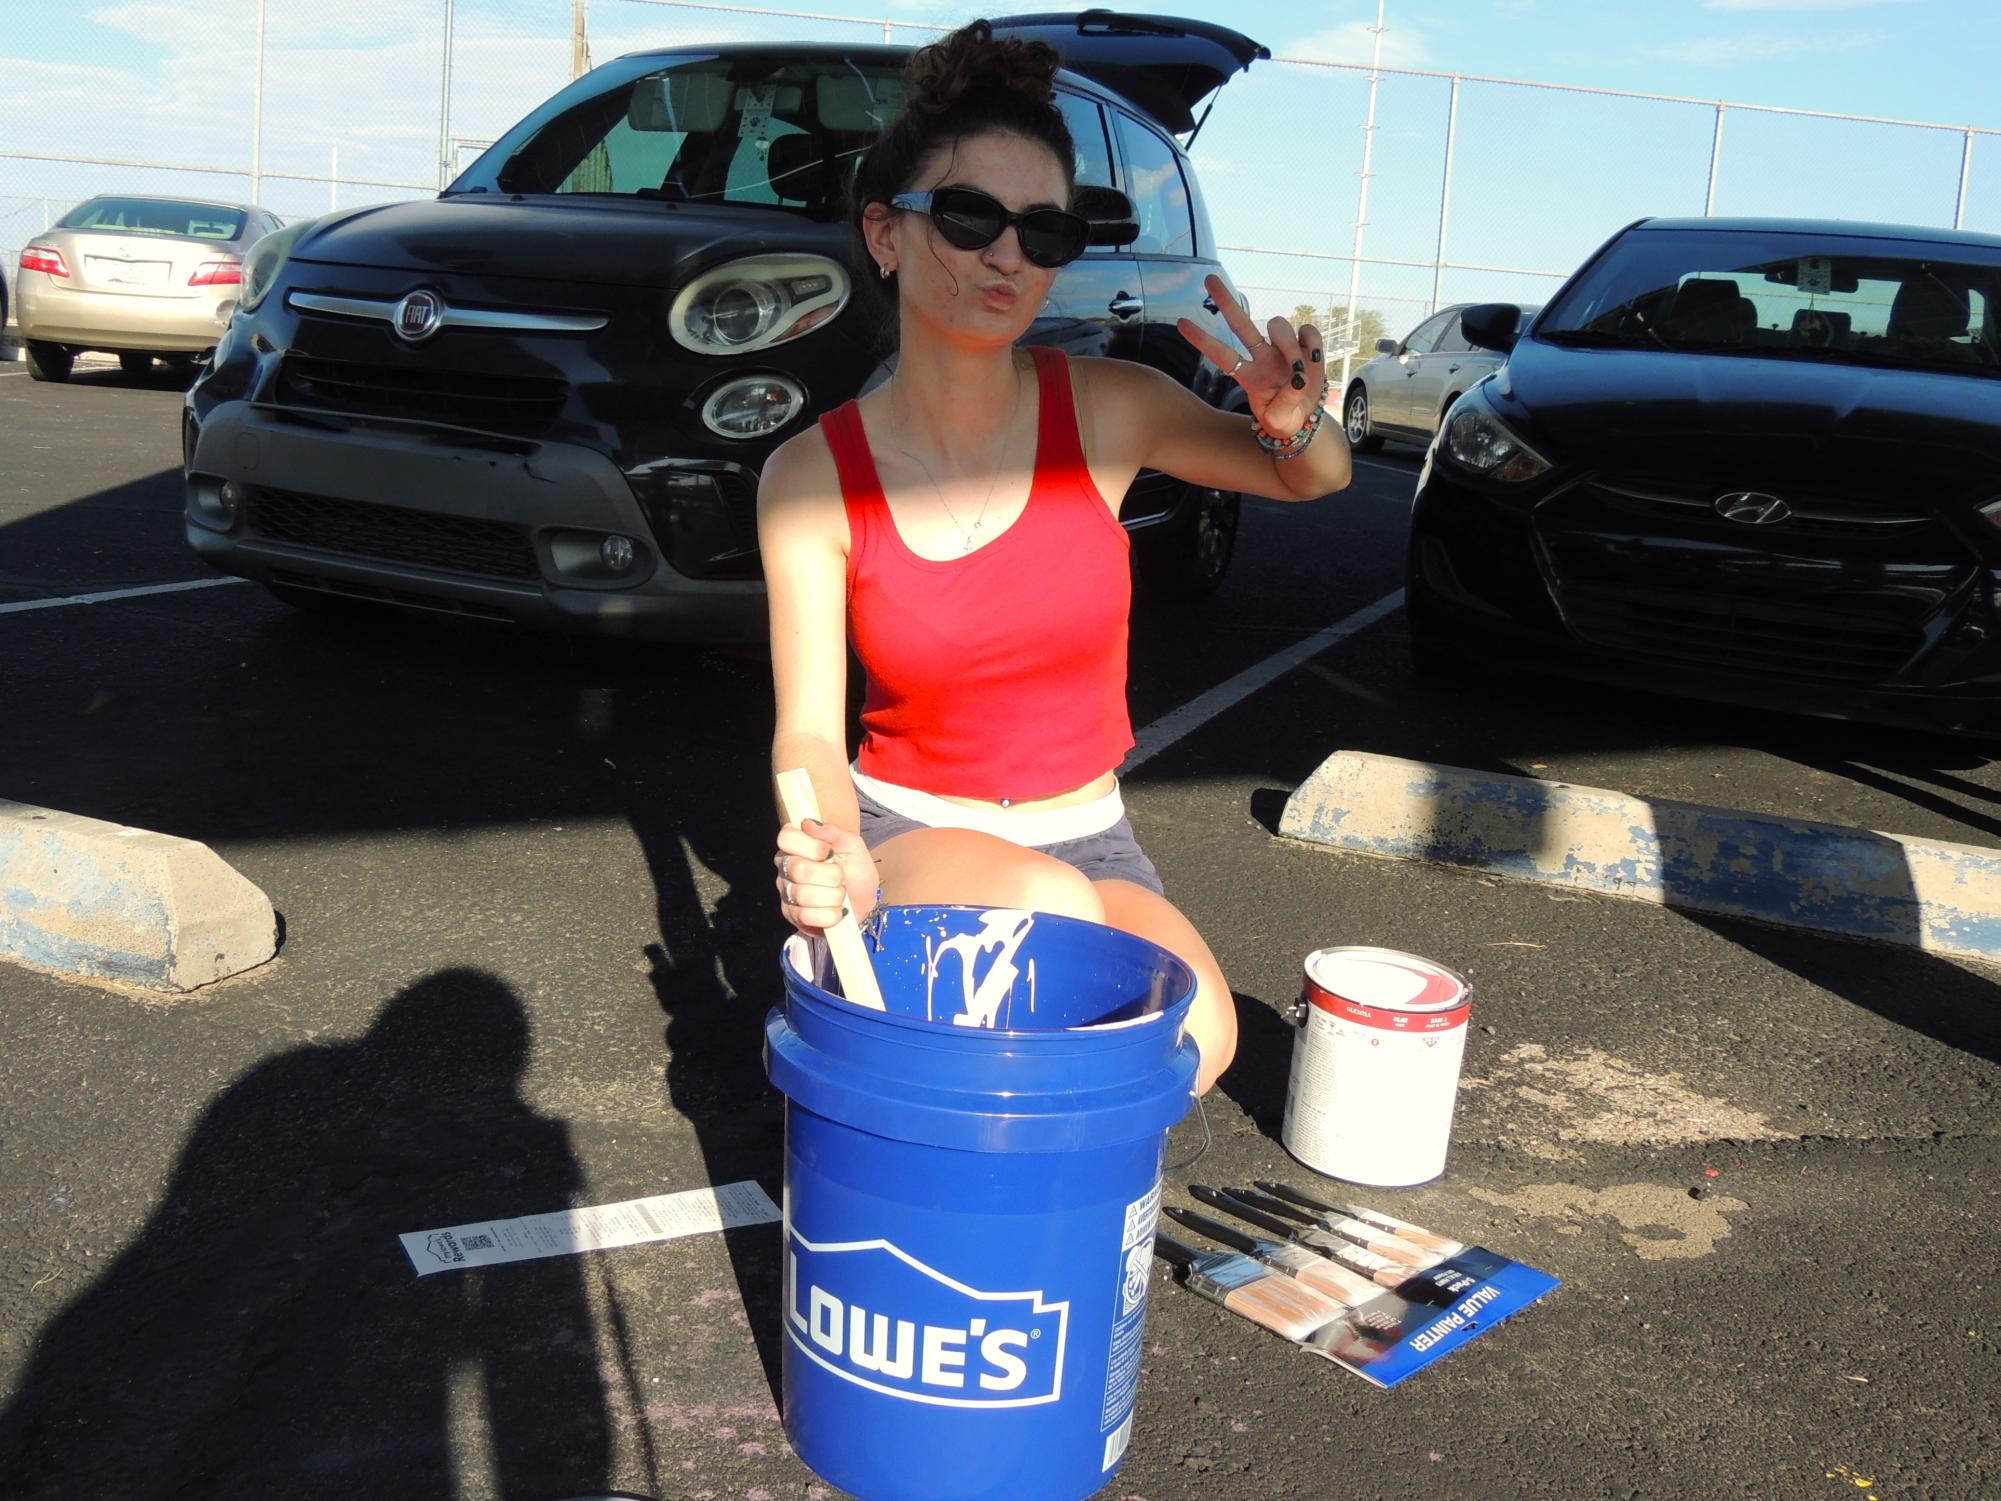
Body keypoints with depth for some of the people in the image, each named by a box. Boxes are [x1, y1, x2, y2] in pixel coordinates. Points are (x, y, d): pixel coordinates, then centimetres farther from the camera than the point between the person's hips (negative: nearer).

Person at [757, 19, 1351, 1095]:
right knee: (1050, 910, -34)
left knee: (1194, 1034, -25)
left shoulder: (1104, 412, -8)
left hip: (1085, 838, 2)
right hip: (906, 828, -2)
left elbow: (1317, 479, 7)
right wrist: (831, 853, -35)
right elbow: (810, 728, -12)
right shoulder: (812, 478, -12)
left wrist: (1293, 422, -18)